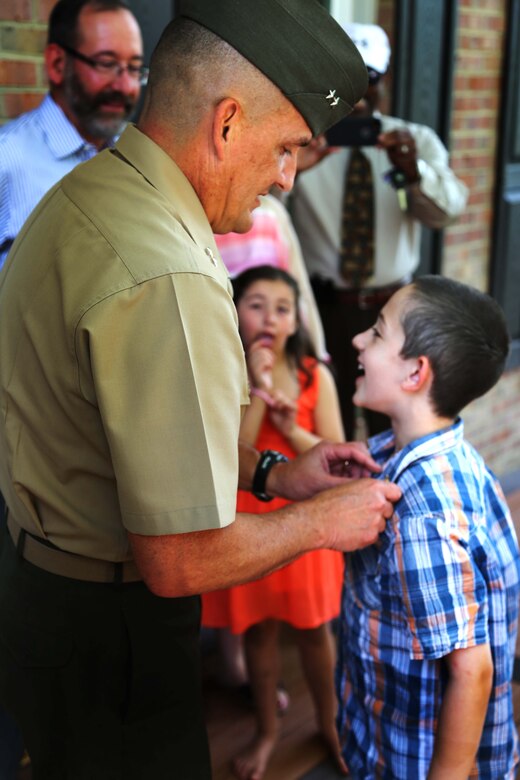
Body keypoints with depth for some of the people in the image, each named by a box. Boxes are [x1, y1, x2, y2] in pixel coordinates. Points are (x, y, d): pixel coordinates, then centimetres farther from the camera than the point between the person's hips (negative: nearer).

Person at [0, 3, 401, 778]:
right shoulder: (168, 278, -31)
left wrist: (266, 471, 7)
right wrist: (323, 522, -11)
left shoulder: (81, 194, 2)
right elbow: (182, 561, -28)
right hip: (103, 634, -9)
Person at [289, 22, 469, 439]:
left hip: (394, 309, 1)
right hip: (324, 307, -1)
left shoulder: (416, 140, 4)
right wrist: (294, 162, -38)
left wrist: (414, 171, -34)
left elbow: (448, 208, -13)